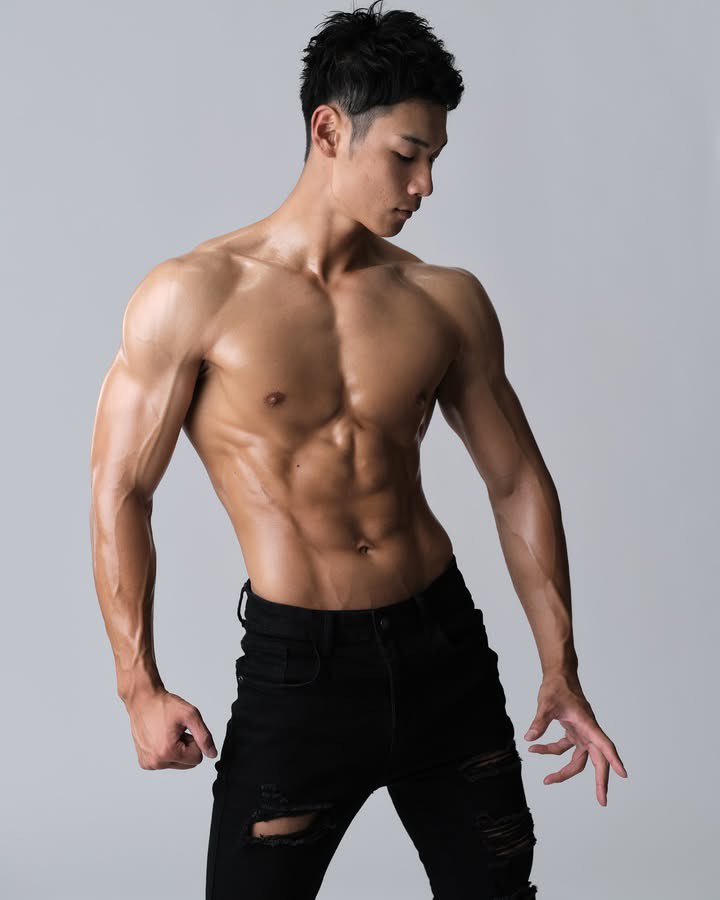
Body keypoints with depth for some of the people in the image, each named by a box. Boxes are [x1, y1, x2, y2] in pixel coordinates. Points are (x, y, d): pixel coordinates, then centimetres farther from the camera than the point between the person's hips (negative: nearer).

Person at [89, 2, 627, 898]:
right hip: (297, 664, -3)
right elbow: (120, 493, -5)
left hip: (446, 647, 4)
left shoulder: (446, 301, 2)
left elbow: (518, 483, 9)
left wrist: (560, 670, 7)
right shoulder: (194, 296, -8)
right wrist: (140, 687, -10)